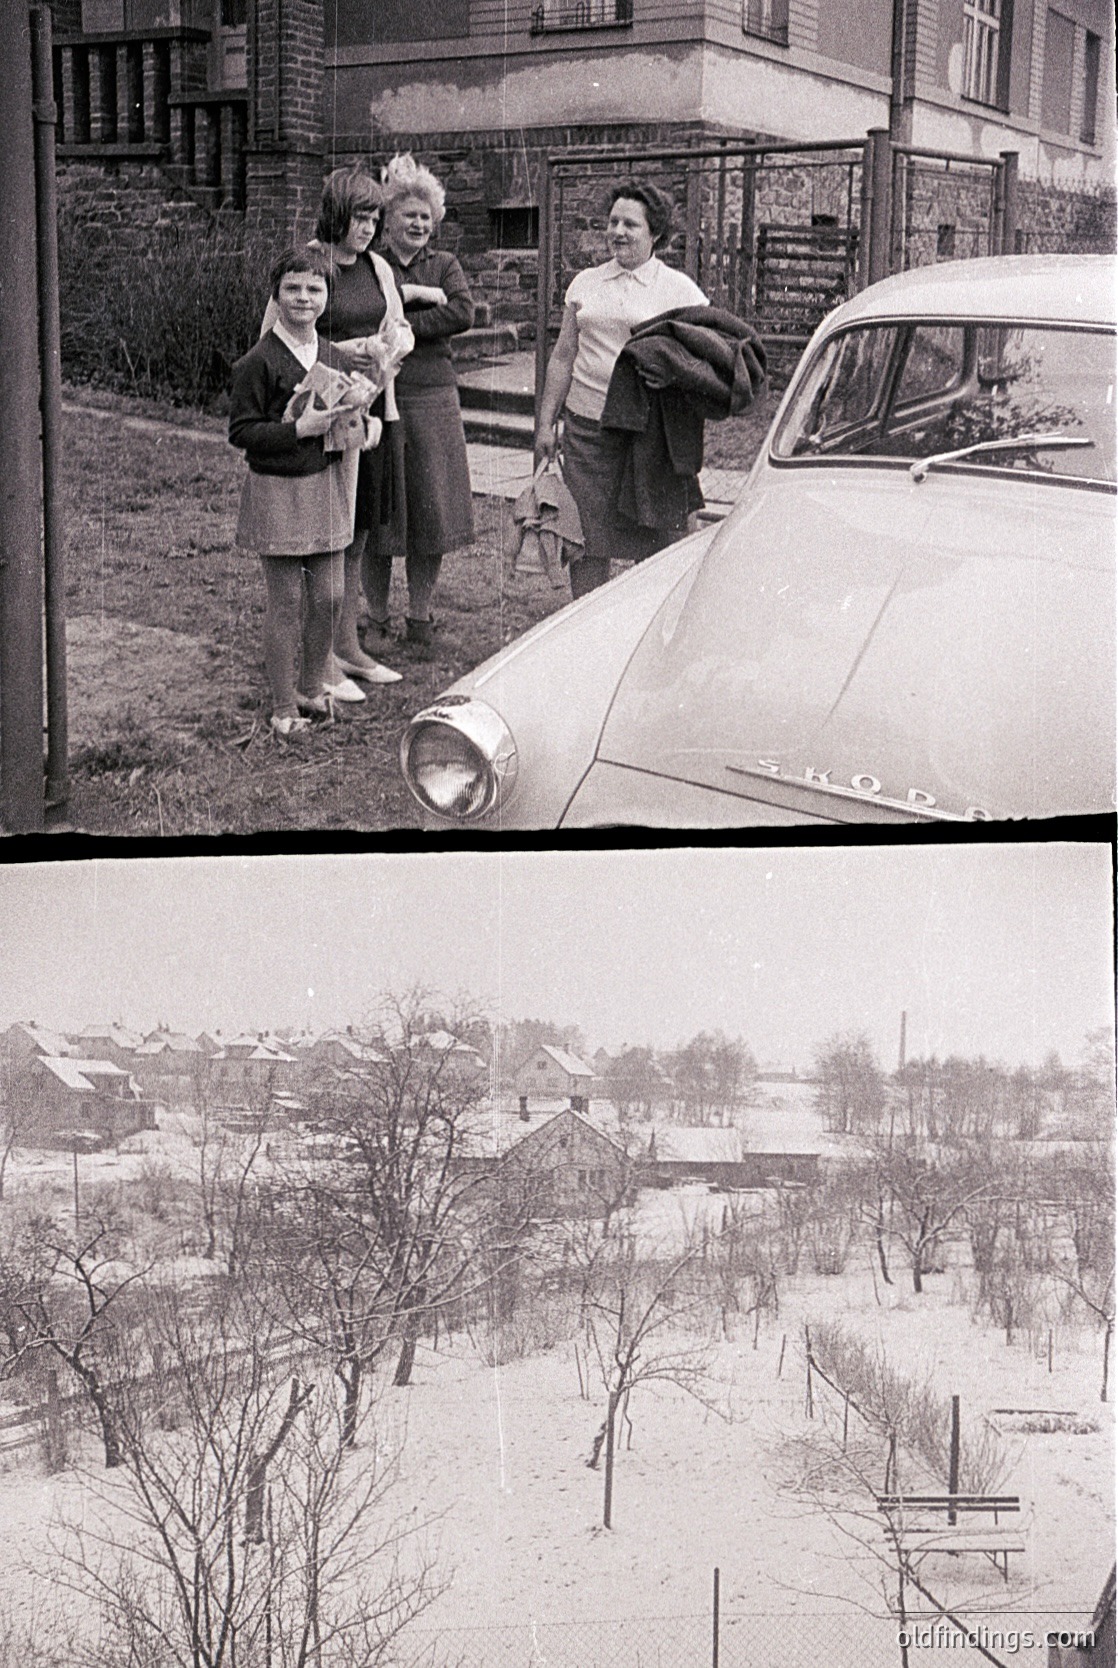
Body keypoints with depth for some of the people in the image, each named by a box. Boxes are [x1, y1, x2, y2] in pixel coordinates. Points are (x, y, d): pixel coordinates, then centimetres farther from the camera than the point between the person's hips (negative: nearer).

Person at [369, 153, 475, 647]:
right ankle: (377, 618, 12)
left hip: (434, 398, 2)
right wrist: (418, 294, -12)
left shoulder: (444, 266, 12)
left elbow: (463, 313, -6)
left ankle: (421, 614, 17)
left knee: (432, 508, 4)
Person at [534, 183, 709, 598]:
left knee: (653, 540, -2)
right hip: (586, 423, 3)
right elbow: (563, 357, 18)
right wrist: (546, 421, 13)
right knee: (587, 537, 4)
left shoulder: (679, 289, 4)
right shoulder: (585, 283, 15)